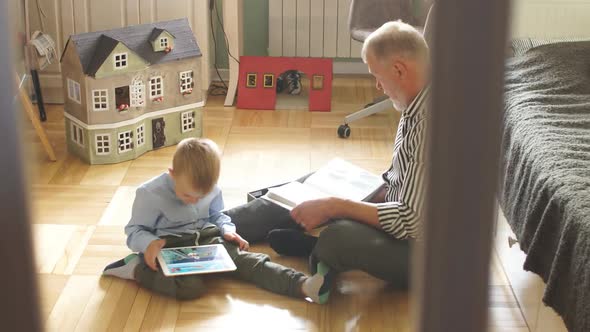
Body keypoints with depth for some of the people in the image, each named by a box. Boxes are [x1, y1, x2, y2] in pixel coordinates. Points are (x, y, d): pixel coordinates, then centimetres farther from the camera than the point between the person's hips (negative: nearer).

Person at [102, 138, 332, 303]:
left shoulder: (210, 189, 2)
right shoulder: (150, 194, -14)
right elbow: (135, 230, -7)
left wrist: (227, 229, -1)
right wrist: (149, 244, -28)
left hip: (208, 239, 5)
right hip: (170, 247, -5)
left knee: (248, 261, -17)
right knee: (191, 288, -34)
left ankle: (304, 286, -34)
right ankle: (137, 269, -17)